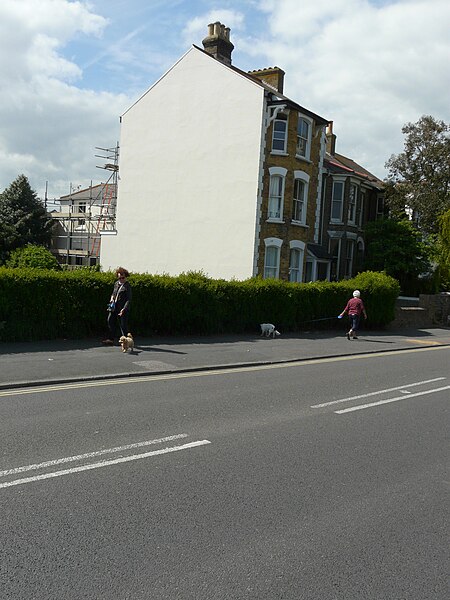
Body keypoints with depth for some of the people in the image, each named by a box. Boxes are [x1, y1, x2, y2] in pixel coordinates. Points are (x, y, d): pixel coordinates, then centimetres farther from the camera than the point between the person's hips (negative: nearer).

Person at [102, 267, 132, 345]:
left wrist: (124, 309, -23)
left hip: (122, 309, -7)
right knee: (111, 321, 7)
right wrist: (112, 298, 5)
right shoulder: (116, 284, 13)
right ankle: (111, 339, 15)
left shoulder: (127, 286, -9)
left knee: (123, 325, -3)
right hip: (114, 307, 7)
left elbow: (129, 300, -13)